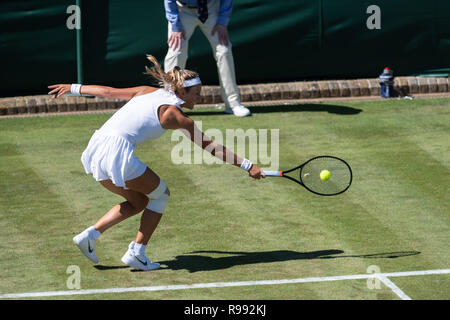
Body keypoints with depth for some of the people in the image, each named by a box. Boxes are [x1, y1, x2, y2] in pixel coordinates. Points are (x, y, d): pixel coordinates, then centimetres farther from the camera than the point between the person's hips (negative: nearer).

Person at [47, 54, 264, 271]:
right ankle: (136, 252, 7)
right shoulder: (175, 116, 2)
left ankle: (90, 235, 10)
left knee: (139, 202, 21)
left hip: (96, 147, 8)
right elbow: (210, 146, 2)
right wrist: (247, 165, 6)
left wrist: (73, 88, 40)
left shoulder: (147, 92, 21)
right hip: (117, 151, -8)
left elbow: (108, 92, 28)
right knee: (161, 194, 12)